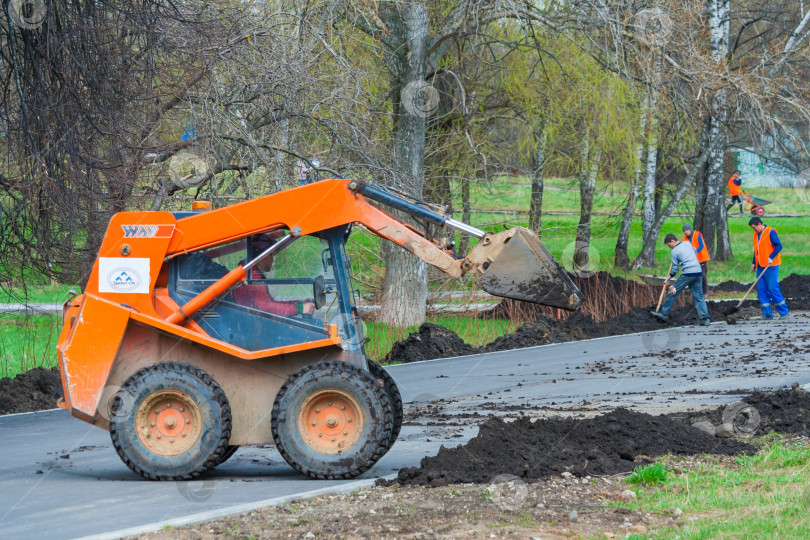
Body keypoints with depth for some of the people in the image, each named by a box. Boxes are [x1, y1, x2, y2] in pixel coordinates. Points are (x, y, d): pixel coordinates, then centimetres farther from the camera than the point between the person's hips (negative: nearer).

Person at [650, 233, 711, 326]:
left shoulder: (674, 252, -2)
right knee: (698, 296, 8)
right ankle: (705, 319, 1)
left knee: (673, 293, 6)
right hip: (698, 273, 6)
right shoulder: (688, 243, 14)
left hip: (687, 274, -6)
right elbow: (695, 252, 30)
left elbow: (675, 269, 0)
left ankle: (664, 314, 10)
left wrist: (668, 279, 11)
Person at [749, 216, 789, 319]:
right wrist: (754, 263, 14)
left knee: (773, 288, -10)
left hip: (771, 266, -8)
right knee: (761, 289, 2)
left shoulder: (770, 232, -8)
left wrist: (771, 258, -23)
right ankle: (767, 313, 6)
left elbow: (778, 246, -15)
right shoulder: (756, 234, 16)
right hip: (761, 267, 8)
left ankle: (784, 312, 0)